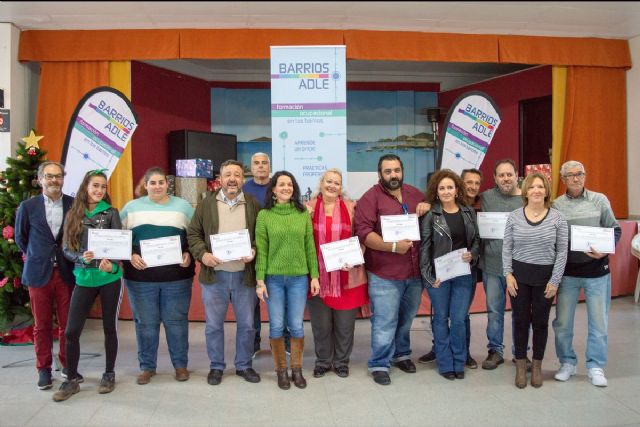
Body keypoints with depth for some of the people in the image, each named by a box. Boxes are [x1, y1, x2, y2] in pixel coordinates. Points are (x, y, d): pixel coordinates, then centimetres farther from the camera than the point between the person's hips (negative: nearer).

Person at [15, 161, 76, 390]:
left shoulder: (74, 205, -1)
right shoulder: (28, 206, 1)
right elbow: (20, 237, 13)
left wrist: (72, 256, 3)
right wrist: (36, 257, 14)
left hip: (67, 272, 0)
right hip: (39, 273, 0)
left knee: (67, 324, 7)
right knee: (42, 325, 8)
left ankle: (68, 365, 23)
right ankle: (44, 369, 20)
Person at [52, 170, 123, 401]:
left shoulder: (111, 212, 2)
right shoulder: (74, 215, 6)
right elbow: (66, 249, 3)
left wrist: (112, 264, -24)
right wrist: (81, 258, -18)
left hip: (111, 278, -1)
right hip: (84, 279, 2)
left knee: (109, 327, 9)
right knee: (71, 331, 0)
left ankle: (109, 374, 24)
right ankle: (71, 380, 16)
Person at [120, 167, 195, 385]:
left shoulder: (183, 206, 7)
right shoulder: (131, 207, 7)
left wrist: (189, 254, -9)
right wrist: (130, 256, -8)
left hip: (176, 276, 0)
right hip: (140, 276, 1)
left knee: (176, 320, 6)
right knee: (145, 322, 8)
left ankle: (180, 364, 20)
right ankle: (147, 366, 22)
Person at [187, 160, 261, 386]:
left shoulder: (253, 204, 3)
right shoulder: (206, 204, 3)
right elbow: (193, 234, 4)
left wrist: (254, 251, -13)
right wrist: (202, 254, -12)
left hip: (244, 275, 1)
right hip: (214, 274, 0)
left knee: (246, 324, 10)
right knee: (213, 325, 9)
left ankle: (244, 365, 27)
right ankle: (216, 366, 25)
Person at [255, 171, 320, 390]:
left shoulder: (303, 214, 3)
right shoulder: (264, 215, -1)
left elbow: (310, 247, 4)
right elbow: (261, 249, -2)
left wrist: (314, 276, 1)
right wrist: (260, 280, -6)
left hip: (299, 278, 1)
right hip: (273, 278, -1)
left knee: (297, 326, 6)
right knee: (276, 326, 6)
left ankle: (297, 369, 23)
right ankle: (281, 370, 22)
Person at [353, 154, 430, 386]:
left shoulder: (414, 193, 10)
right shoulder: (371, 197, -9)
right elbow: (363, 232, -17)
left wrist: (428, 207, 0)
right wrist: (393, 246, -24)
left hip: (415, 272, 6)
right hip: (384, 274, -6)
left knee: (406, 318, 20)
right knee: (385, 322, 0)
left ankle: (401, 354, 38)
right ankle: (379, 364, 15)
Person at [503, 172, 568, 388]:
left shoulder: (558, 218, -3)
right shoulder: (514, 217, -1)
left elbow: (562, 252, -2)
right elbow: (506, 248, 3)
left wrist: (555, 281, -6)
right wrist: (508, 274, -6)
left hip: (545, 277, 0)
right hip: (519, 275, 0)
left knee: (540, 322, 10)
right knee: (521, 321, 7)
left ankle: (537, 365, 26)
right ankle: (520, 365, 22)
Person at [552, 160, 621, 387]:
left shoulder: (599, 200, 1)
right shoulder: (556, 205, 0)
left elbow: (615, 230, 4)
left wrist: (605, 250, -14)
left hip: (597, 269, 0)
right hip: (567, 270, 0)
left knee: (598, 321, 6)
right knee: (562, 321, 7)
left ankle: (596, 366, 22)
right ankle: (567, 362, 25)